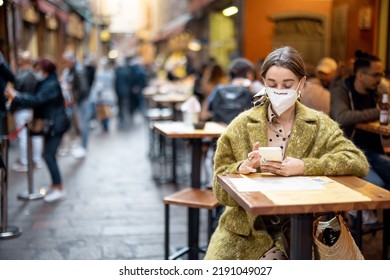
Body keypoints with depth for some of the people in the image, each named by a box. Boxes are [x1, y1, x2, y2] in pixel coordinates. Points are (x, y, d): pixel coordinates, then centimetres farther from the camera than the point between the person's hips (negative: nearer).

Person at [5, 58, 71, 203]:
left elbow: (36, 100, -28)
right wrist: (17, 96, -4)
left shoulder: (51, 85, -17)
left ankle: (59, 189, -4)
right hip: (51, 124, 10)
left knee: (48, 155, -10)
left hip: (56, 125, -10)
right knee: (49, 155, 11)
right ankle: (55, 185, 20)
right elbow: (37, 99, 7)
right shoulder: (45, 83, 14)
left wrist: (16, 98, -24)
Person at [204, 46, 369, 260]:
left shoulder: (320, 126, 2)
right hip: (247, 229, 0)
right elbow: (220, 189, 1)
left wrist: (302, 167, -22)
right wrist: (242, 168, -21)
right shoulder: (241, 126, 0)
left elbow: (359, 163, -11)